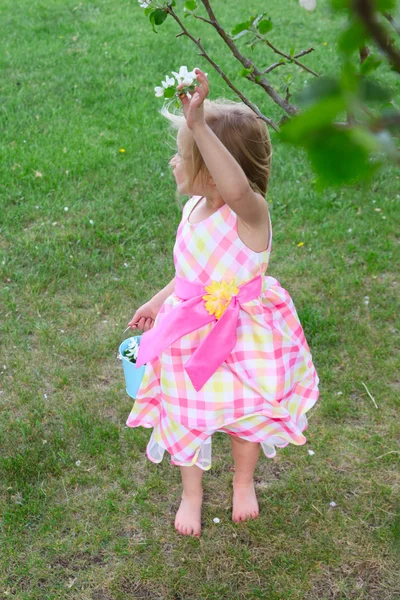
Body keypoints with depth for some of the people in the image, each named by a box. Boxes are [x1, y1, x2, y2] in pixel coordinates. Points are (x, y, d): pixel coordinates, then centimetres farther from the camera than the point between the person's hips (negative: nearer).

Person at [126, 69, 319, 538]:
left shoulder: (250, 212, -29)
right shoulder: (194, 208, -4)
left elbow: (237, 189, -56)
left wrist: (200, 125, -61)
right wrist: (159, 301, 21)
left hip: (245, 340, -5)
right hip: (192, 337, 5)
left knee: (246, 417, 21)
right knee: (186, 418, 19)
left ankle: (244, 482, 53)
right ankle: (191, 493, 47)